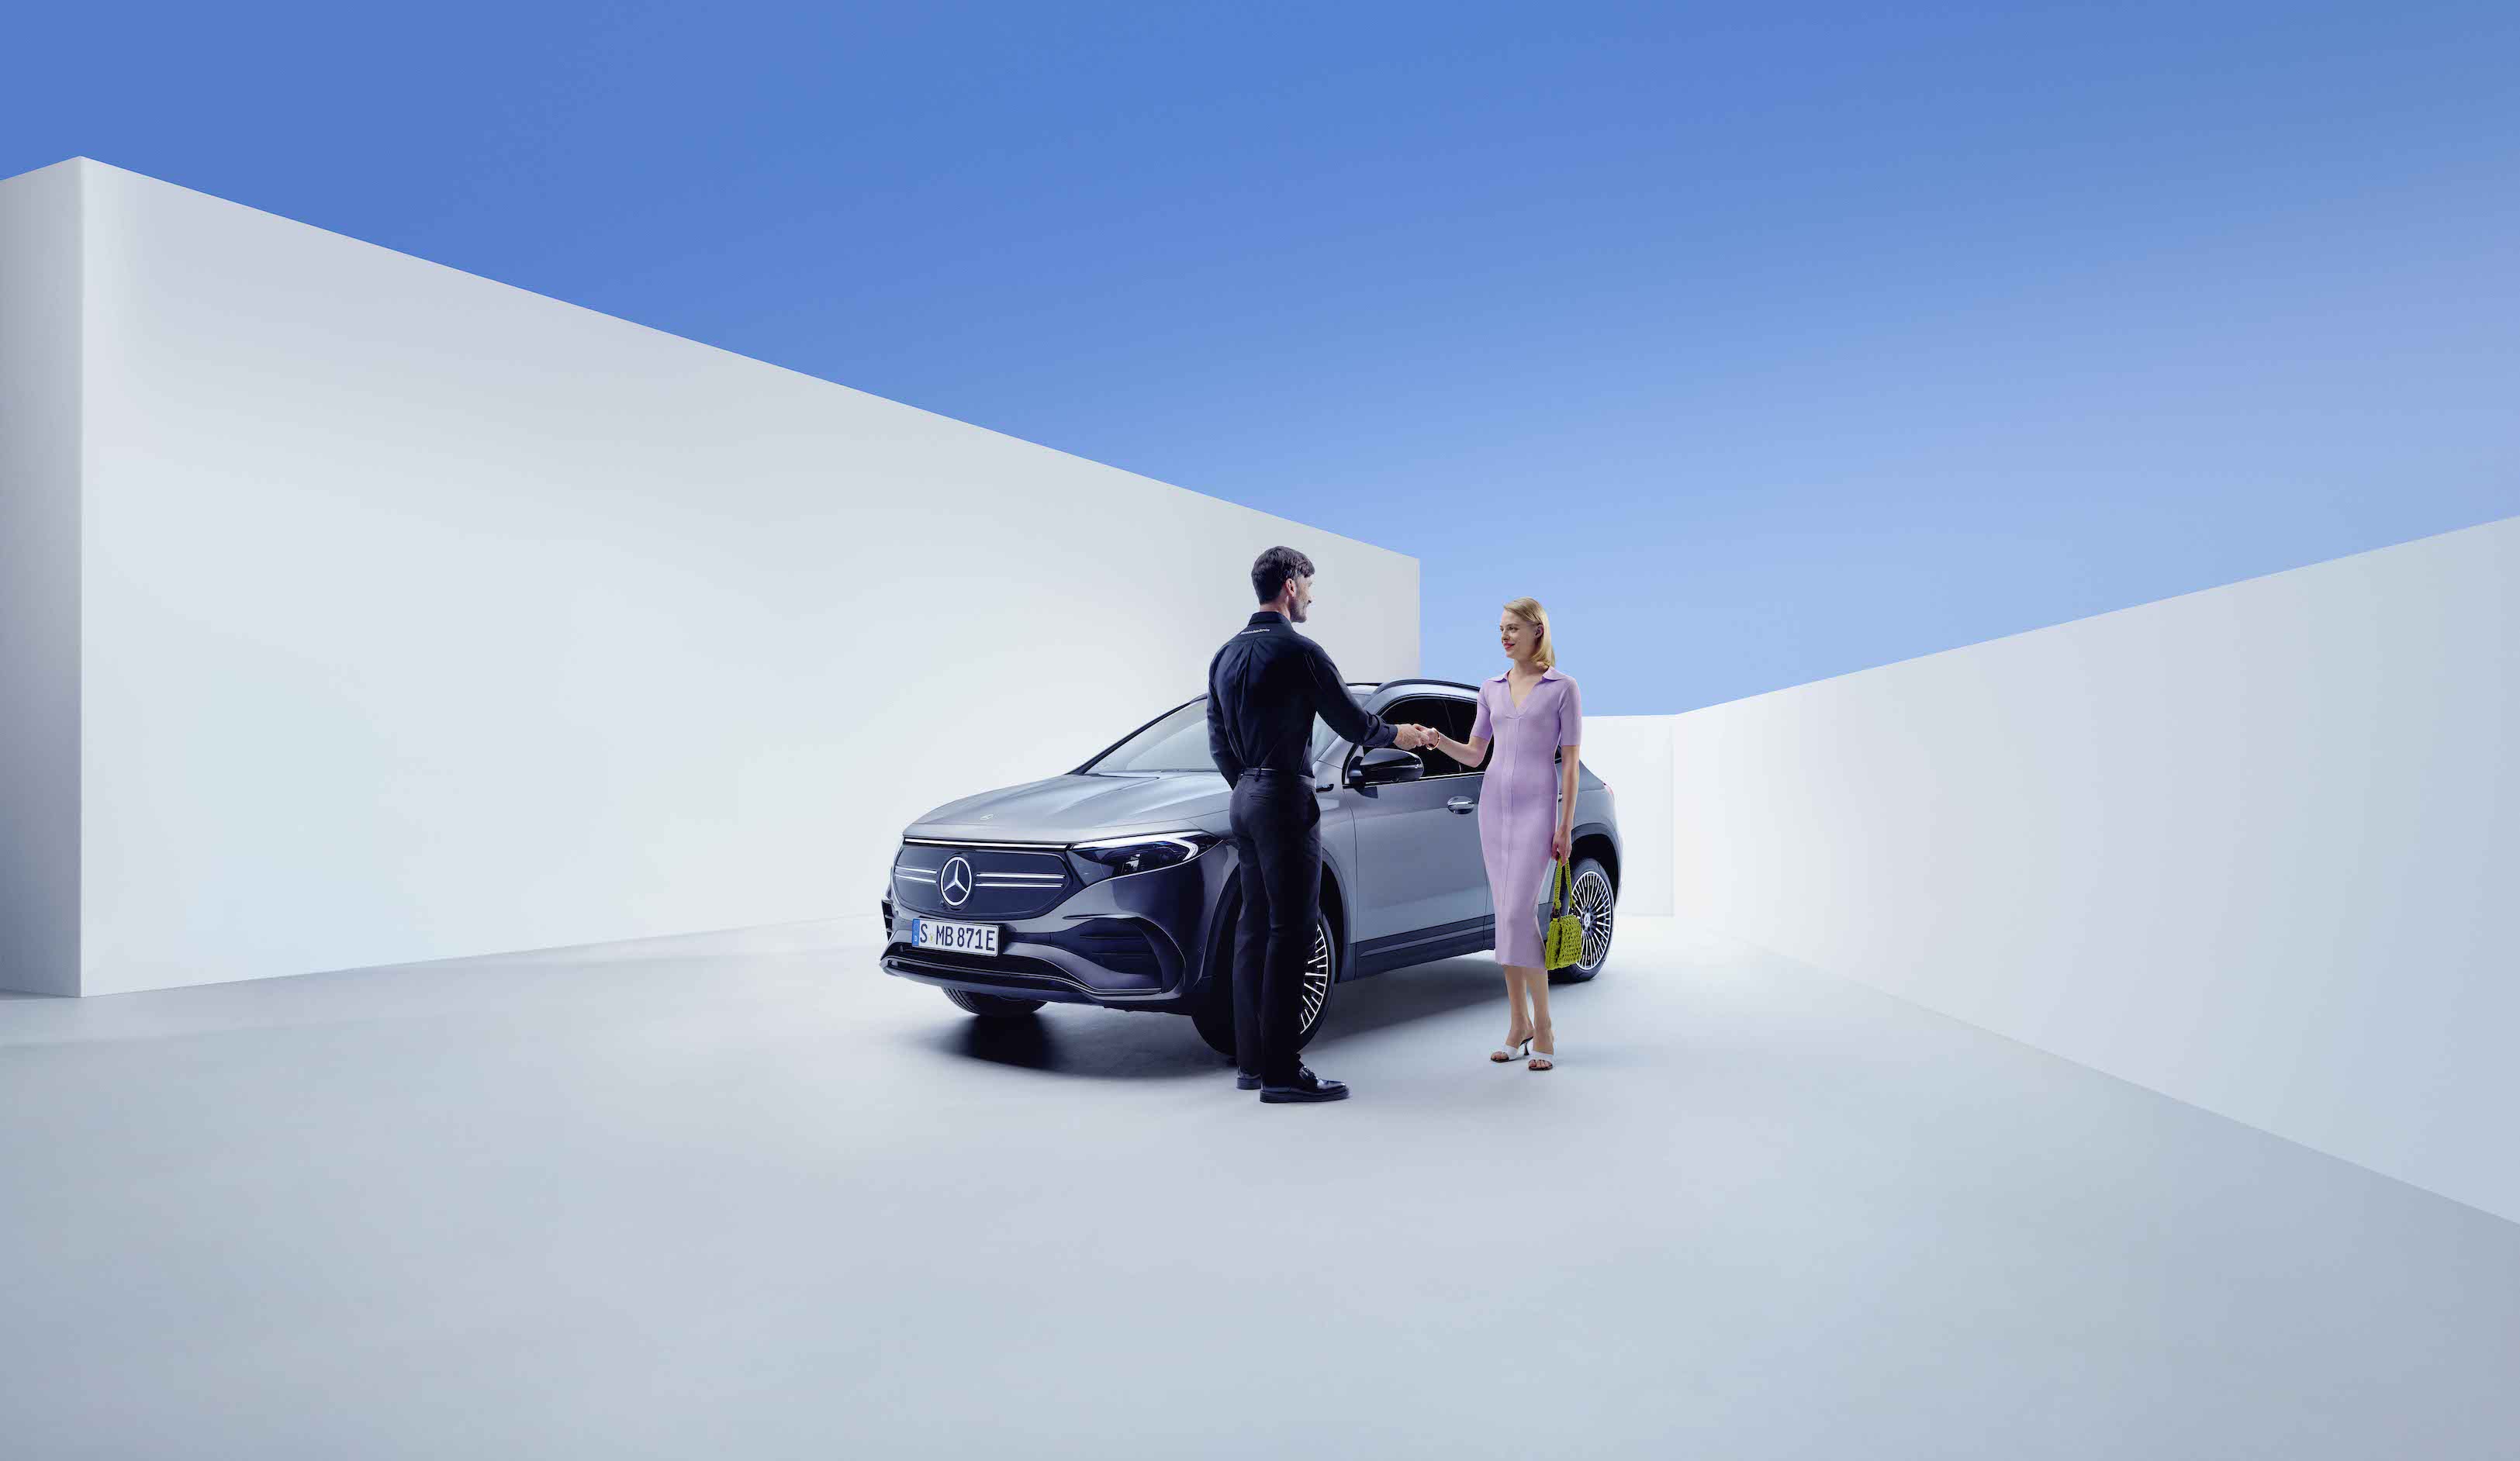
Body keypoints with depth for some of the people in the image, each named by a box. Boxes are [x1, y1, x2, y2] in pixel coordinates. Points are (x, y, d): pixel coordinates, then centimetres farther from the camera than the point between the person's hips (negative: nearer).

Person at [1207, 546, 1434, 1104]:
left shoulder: (1227, 654, 14)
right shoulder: (1298, 651, -12)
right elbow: (1353, 722, -6)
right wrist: (1398, 734, 12)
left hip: (1245, 798, 9)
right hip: (1286, 801, -9)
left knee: (1255, 927, 11)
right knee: (1289, 933, -7)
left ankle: (1251, 1060, 16)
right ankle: (1281, 1072, -6)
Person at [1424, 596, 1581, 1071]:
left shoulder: (1562, 687, -2)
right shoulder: (1491, 689, 11)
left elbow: (1570, 761, -3)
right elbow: (1474, 754, 13)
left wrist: (1566, 826, -7)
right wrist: (1439, 740, -7)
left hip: (1537, 805, -5)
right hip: (1494, 801, 5)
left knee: (1519, 913, -14)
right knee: (1506, 915, 5)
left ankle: (1543, 1027, -3)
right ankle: (1518, 1025, 12)